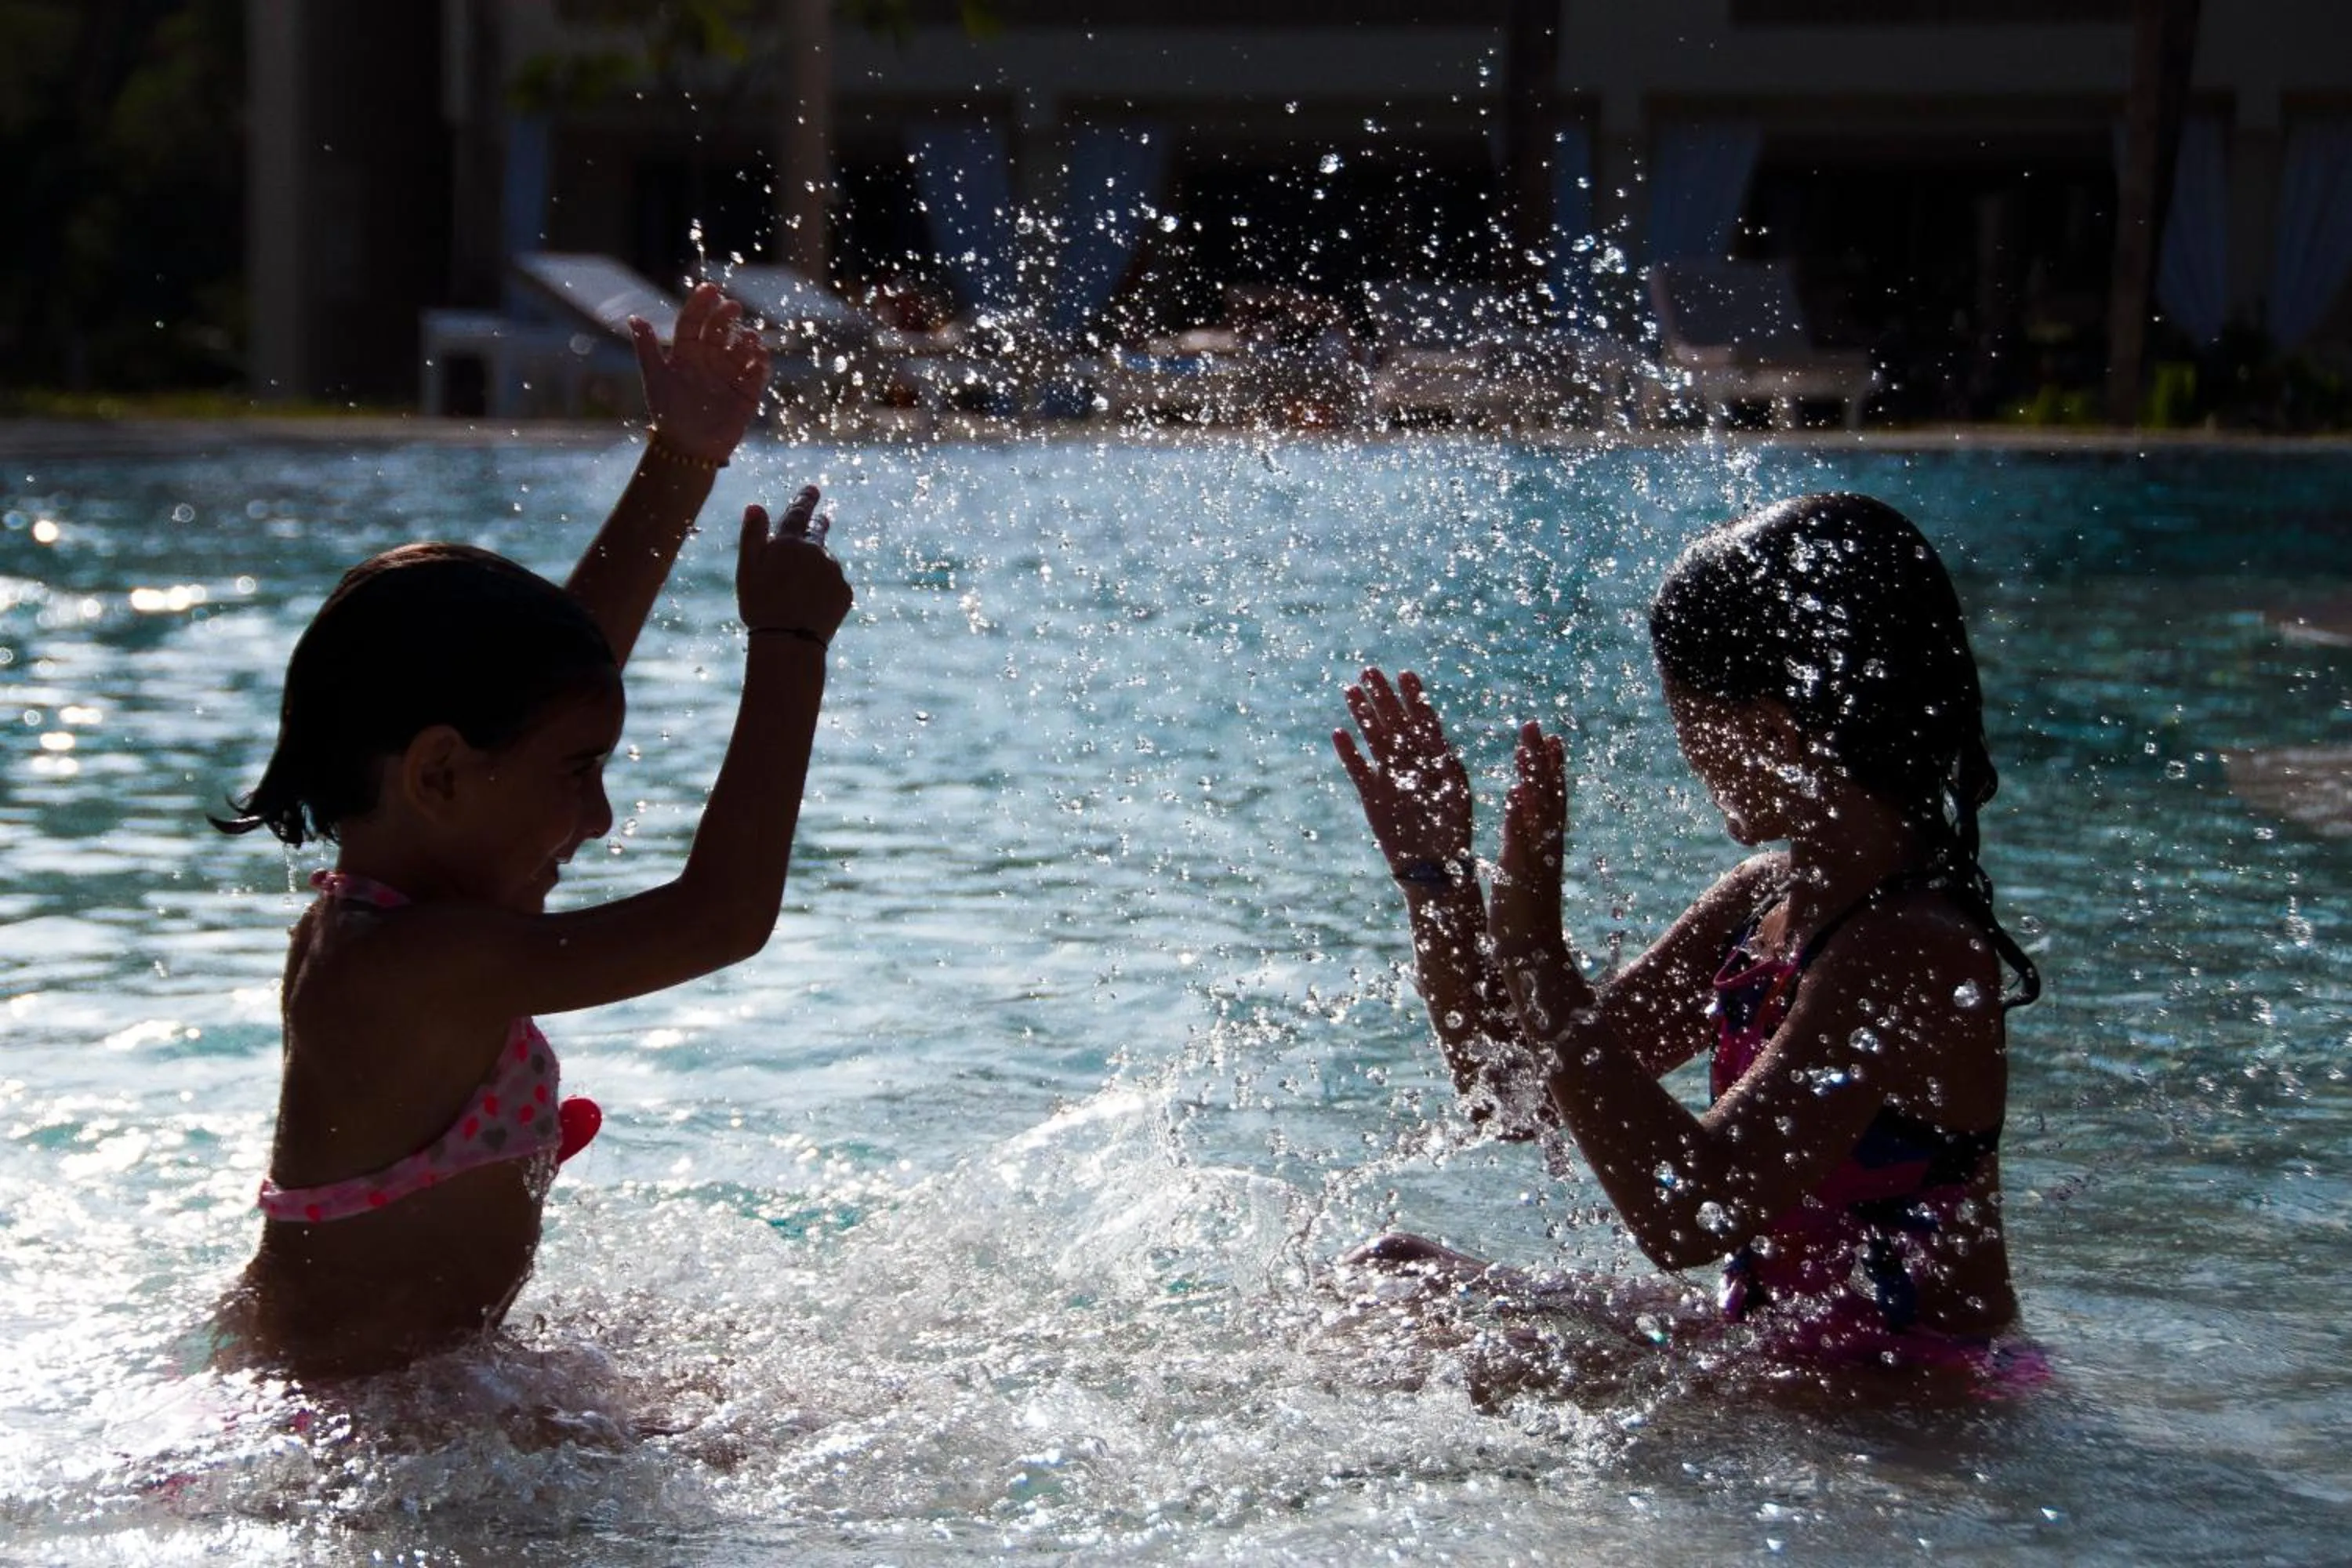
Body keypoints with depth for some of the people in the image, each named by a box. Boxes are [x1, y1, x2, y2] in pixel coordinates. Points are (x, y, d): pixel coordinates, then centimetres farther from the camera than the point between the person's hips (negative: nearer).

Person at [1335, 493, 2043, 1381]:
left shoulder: (1917, 953, -23)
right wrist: (1435, 878, 0)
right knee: (1391, 1281, 12)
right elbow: (1516, 1096, 11)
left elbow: (1686, 1215, -32)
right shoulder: (1762, 900, 6)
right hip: (1794, 1368, 10)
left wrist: (1534, 950, -28)